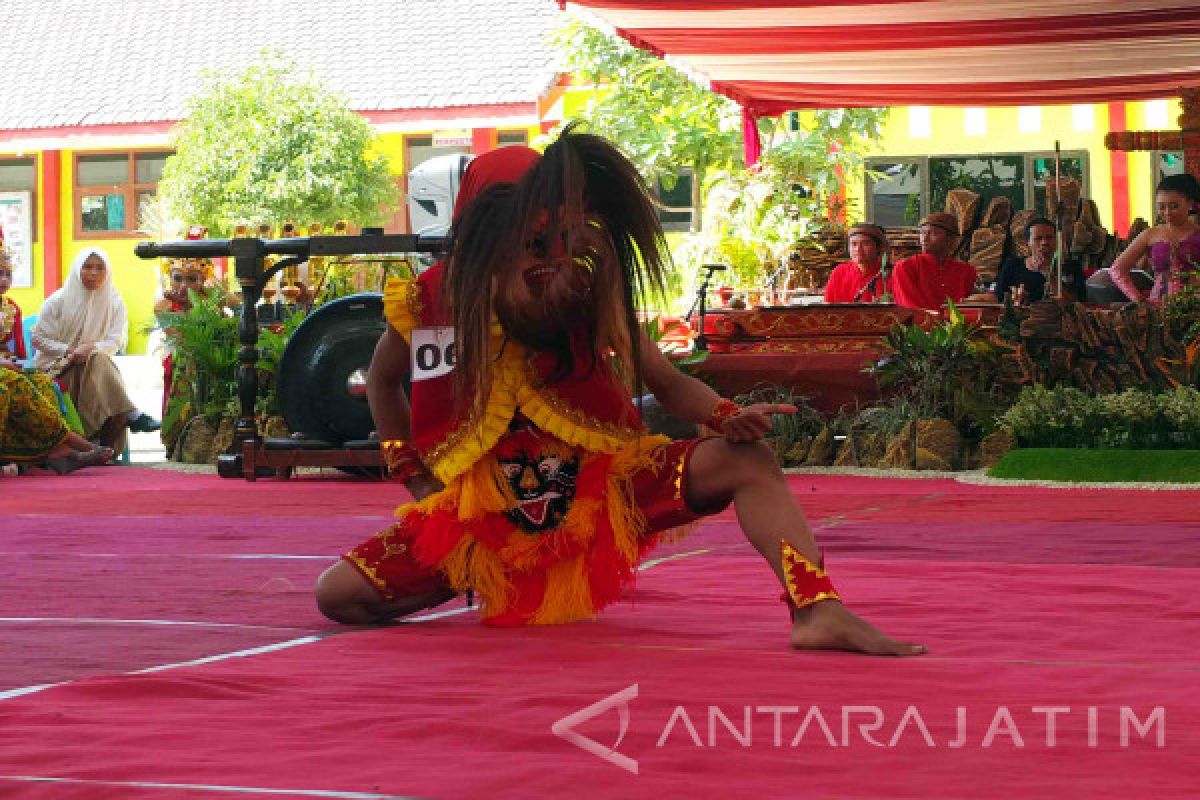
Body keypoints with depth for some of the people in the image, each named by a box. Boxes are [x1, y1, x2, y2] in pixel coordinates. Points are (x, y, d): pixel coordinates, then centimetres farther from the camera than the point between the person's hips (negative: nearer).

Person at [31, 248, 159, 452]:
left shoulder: (114, 303, 5)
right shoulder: (58, 301, 0)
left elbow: (115, 342, -2)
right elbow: (38, 338, -1)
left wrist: (92, 347, -24)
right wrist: (68, 351, -16)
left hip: (98, 363, 2)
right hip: (56, 365, -2)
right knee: (96, 361, -34)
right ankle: (129, 414, -47)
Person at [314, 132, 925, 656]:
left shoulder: (589, 300, -8)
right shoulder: (426, 304, -7)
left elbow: (666, 381, -4)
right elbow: (382, 380, 14)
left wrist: (728, 417, -26)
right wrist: (414, 477, 7)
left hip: (604, 489, -1)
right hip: (488, 513, 1)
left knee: (747, 460, -22)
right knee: (339, 595, -13)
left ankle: (817, 610, -34)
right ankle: (484, 576, 16)